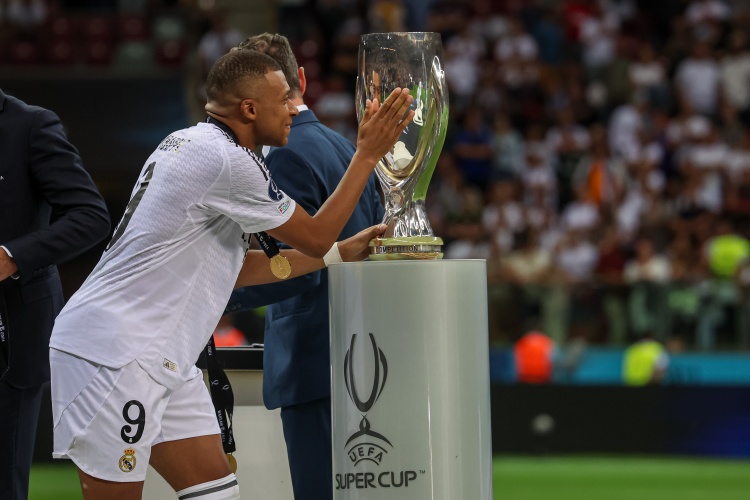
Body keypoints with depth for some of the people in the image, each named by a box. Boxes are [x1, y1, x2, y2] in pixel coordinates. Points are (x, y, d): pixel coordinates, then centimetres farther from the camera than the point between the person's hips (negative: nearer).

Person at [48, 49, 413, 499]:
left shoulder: (192, 146, 16)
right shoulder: (228, 161, -16)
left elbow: (238, 267, 21)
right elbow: (314, 237, -5)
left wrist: (342, 251, 21)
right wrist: (368, 154, 0)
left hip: (160, 357, 11)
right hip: (114, 351, -11)